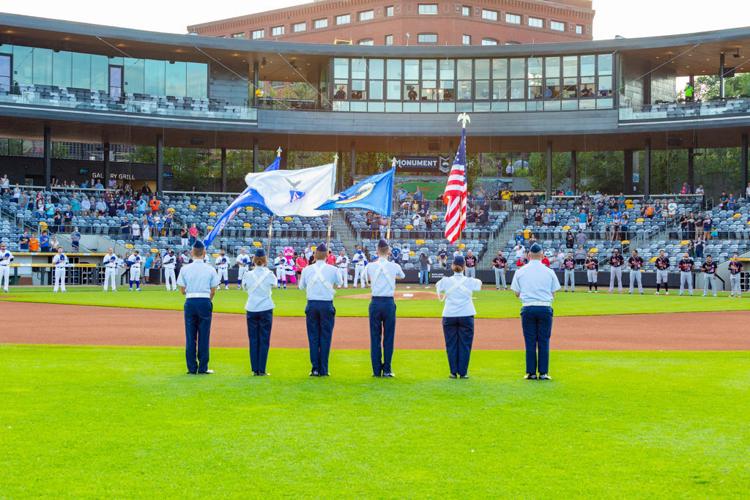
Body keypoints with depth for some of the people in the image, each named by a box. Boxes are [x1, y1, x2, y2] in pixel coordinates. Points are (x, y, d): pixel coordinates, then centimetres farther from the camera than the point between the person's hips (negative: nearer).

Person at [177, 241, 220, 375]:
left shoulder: (185, 269, -1)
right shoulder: (210, 269, -2)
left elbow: (182, 290, 2)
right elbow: (213, 291, 2)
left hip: (190, 303, 1)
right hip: (205, 302, -1)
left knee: (190, 336, 6)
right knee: (204, 336, 4)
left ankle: (192, 368, 8)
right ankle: (203, 368, 6)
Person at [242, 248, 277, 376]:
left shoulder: (247, 275, -5)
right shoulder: (269, 275, -8)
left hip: (251, 310, 2)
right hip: (266, 309, -1)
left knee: (253, 340, 8)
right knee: (264, 340, 4)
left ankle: (255, 369, 8)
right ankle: (261, 370, 2)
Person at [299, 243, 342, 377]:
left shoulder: (307, 269, 1)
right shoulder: (333, 269, -4)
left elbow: (301, 286, 14)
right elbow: (339, 282, 14)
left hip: (312, 305, 1)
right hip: (327, 305, -1)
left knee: (313, 337, 6)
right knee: (325, 337, 3)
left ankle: (315, 369, 4)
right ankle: (323, 370, 2)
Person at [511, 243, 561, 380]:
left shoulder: (520, 271, 1)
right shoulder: (549, 271, 0)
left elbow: (517, 293, 5)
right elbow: (553, 293, 5)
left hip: (528, 308, 1)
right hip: (545, 308, 0)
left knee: (530, 342, 5)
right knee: (544, 342, 5)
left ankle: (531, 373, 7)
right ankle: (543, 373, 5)